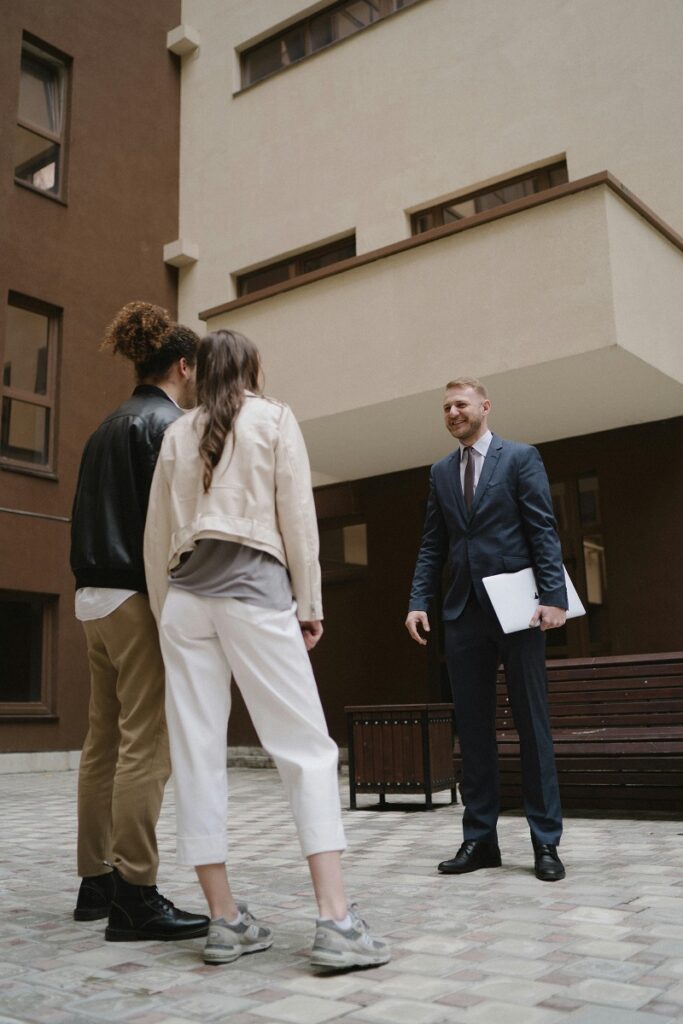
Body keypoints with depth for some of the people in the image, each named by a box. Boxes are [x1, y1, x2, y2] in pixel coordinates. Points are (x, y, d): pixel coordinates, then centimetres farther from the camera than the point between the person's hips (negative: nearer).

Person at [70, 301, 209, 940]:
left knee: (104, 743, 13)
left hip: (94, 597, 10)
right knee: (147, 747, -7)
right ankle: (134, 898, -4)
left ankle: (96, 882, 21)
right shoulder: (167, 423, -8)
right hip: (141, 598, -9)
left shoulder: (108, 427, 19)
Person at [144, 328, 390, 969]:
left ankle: (224, 919, 7)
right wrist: (309, 603, 4)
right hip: (253, 588, -4)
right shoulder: (275, 419, 7)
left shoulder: (176, 433, 16)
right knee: (306, 748, -3)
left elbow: (157, 532, 13)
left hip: (184, 595, 4)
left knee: (198, 754, 4)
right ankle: (335, 921, -11)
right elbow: (297, 515, 0)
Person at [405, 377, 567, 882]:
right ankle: (480, 838, 14)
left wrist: (554, 596, -15)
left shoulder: (520, 457, 2)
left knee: (533, 724, 1)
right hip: (464, 612, 4)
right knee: (473, 727, 6)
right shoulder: (441, 471, 15)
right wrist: (419, 602, 1)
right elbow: (433, 546, 13)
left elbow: (544, 532, -5)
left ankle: (546, 842, 9)